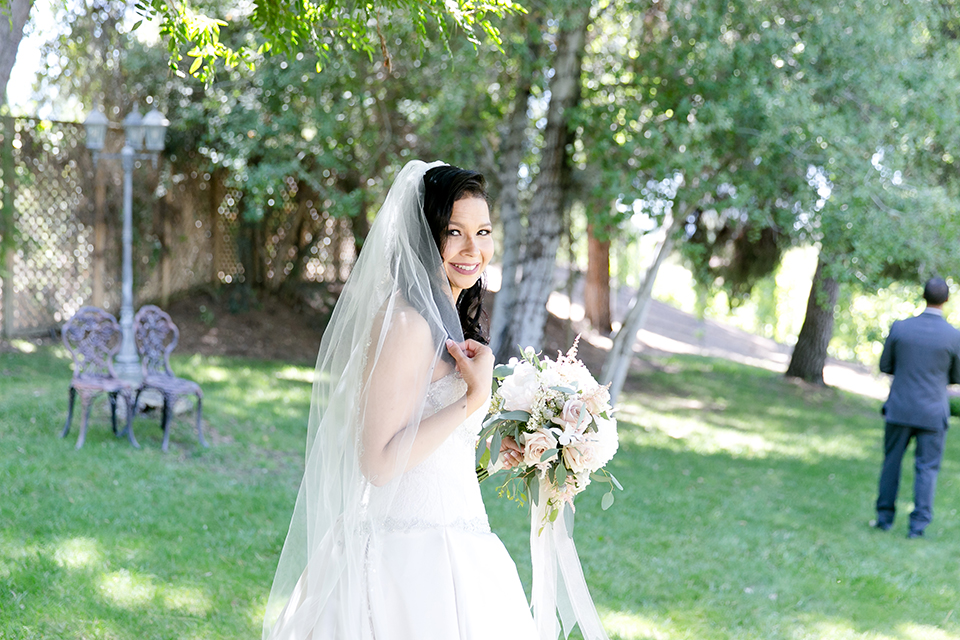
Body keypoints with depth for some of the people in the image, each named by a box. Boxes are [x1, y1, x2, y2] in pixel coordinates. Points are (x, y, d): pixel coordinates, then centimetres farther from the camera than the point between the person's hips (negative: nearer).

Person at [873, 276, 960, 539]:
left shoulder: (900, 328, -7)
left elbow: (885, 365, 4)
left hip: (900, 408, 2)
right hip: (933, 412, -2)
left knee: (892, 462, 15)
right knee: (927, 468, 7)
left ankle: (885, 517, 22)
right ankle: (918, 524, 5)